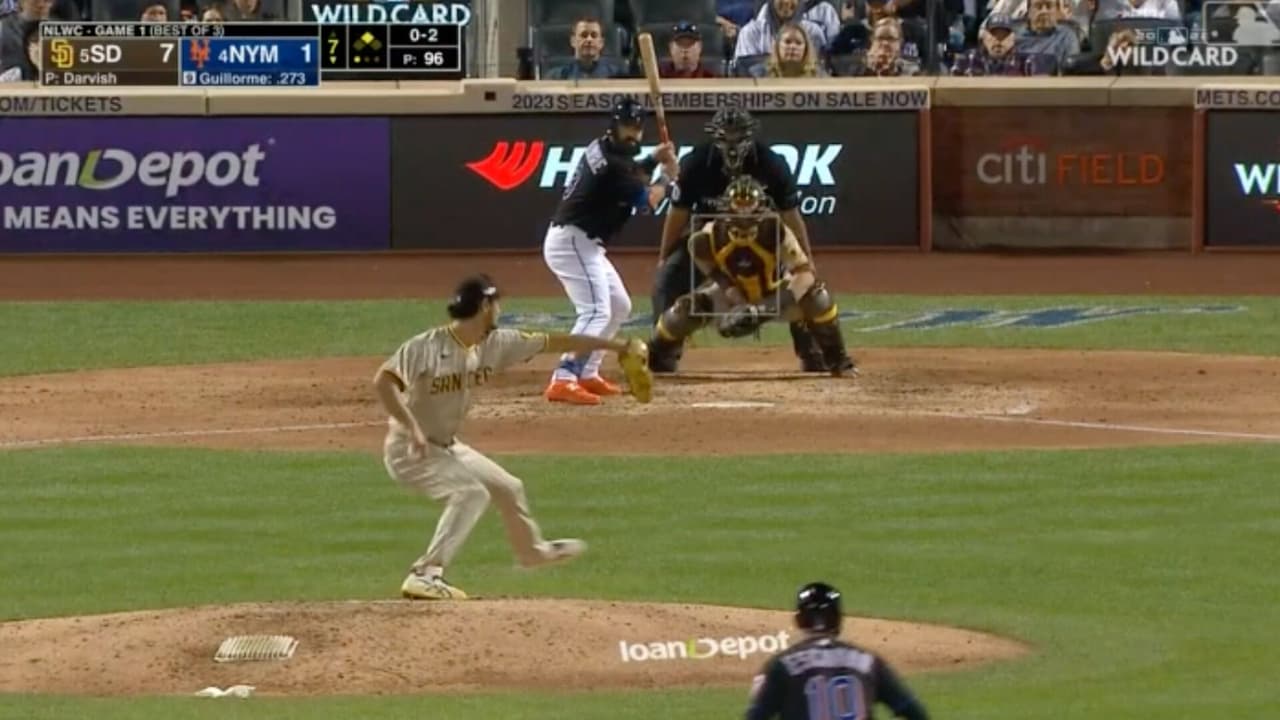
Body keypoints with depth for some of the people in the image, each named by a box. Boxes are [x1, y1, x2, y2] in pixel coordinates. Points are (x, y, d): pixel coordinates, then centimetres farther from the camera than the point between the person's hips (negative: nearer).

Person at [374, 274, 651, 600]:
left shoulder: (494, 344, -3)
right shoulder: (427, 347, -26)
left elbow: (552, 343, 1)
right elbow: (383, 381, -34)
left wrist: (617, 345, 2)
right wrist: (412, 428, -41)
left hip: (447, 448, 9)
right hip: (409, 448, -9)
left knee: (508, 488, 21)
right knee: (471, 493, -28)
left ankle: (532, 549, 48)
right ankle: (426, 575, -31)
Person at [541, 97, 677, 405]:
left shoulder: (603, 149, 9)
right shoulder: (612, 163, -20)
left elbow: (625, 175, 27)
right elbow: (646, 201, -14)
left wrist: (653, 160, 13)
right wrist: (668, 177, 4)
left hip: (585, 244, 11)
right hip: (573, 241, -11)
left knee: (619, 307, 21)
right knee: (596, 311, -22)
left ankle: (587, 375, 25)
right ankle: (563, 381, -34)